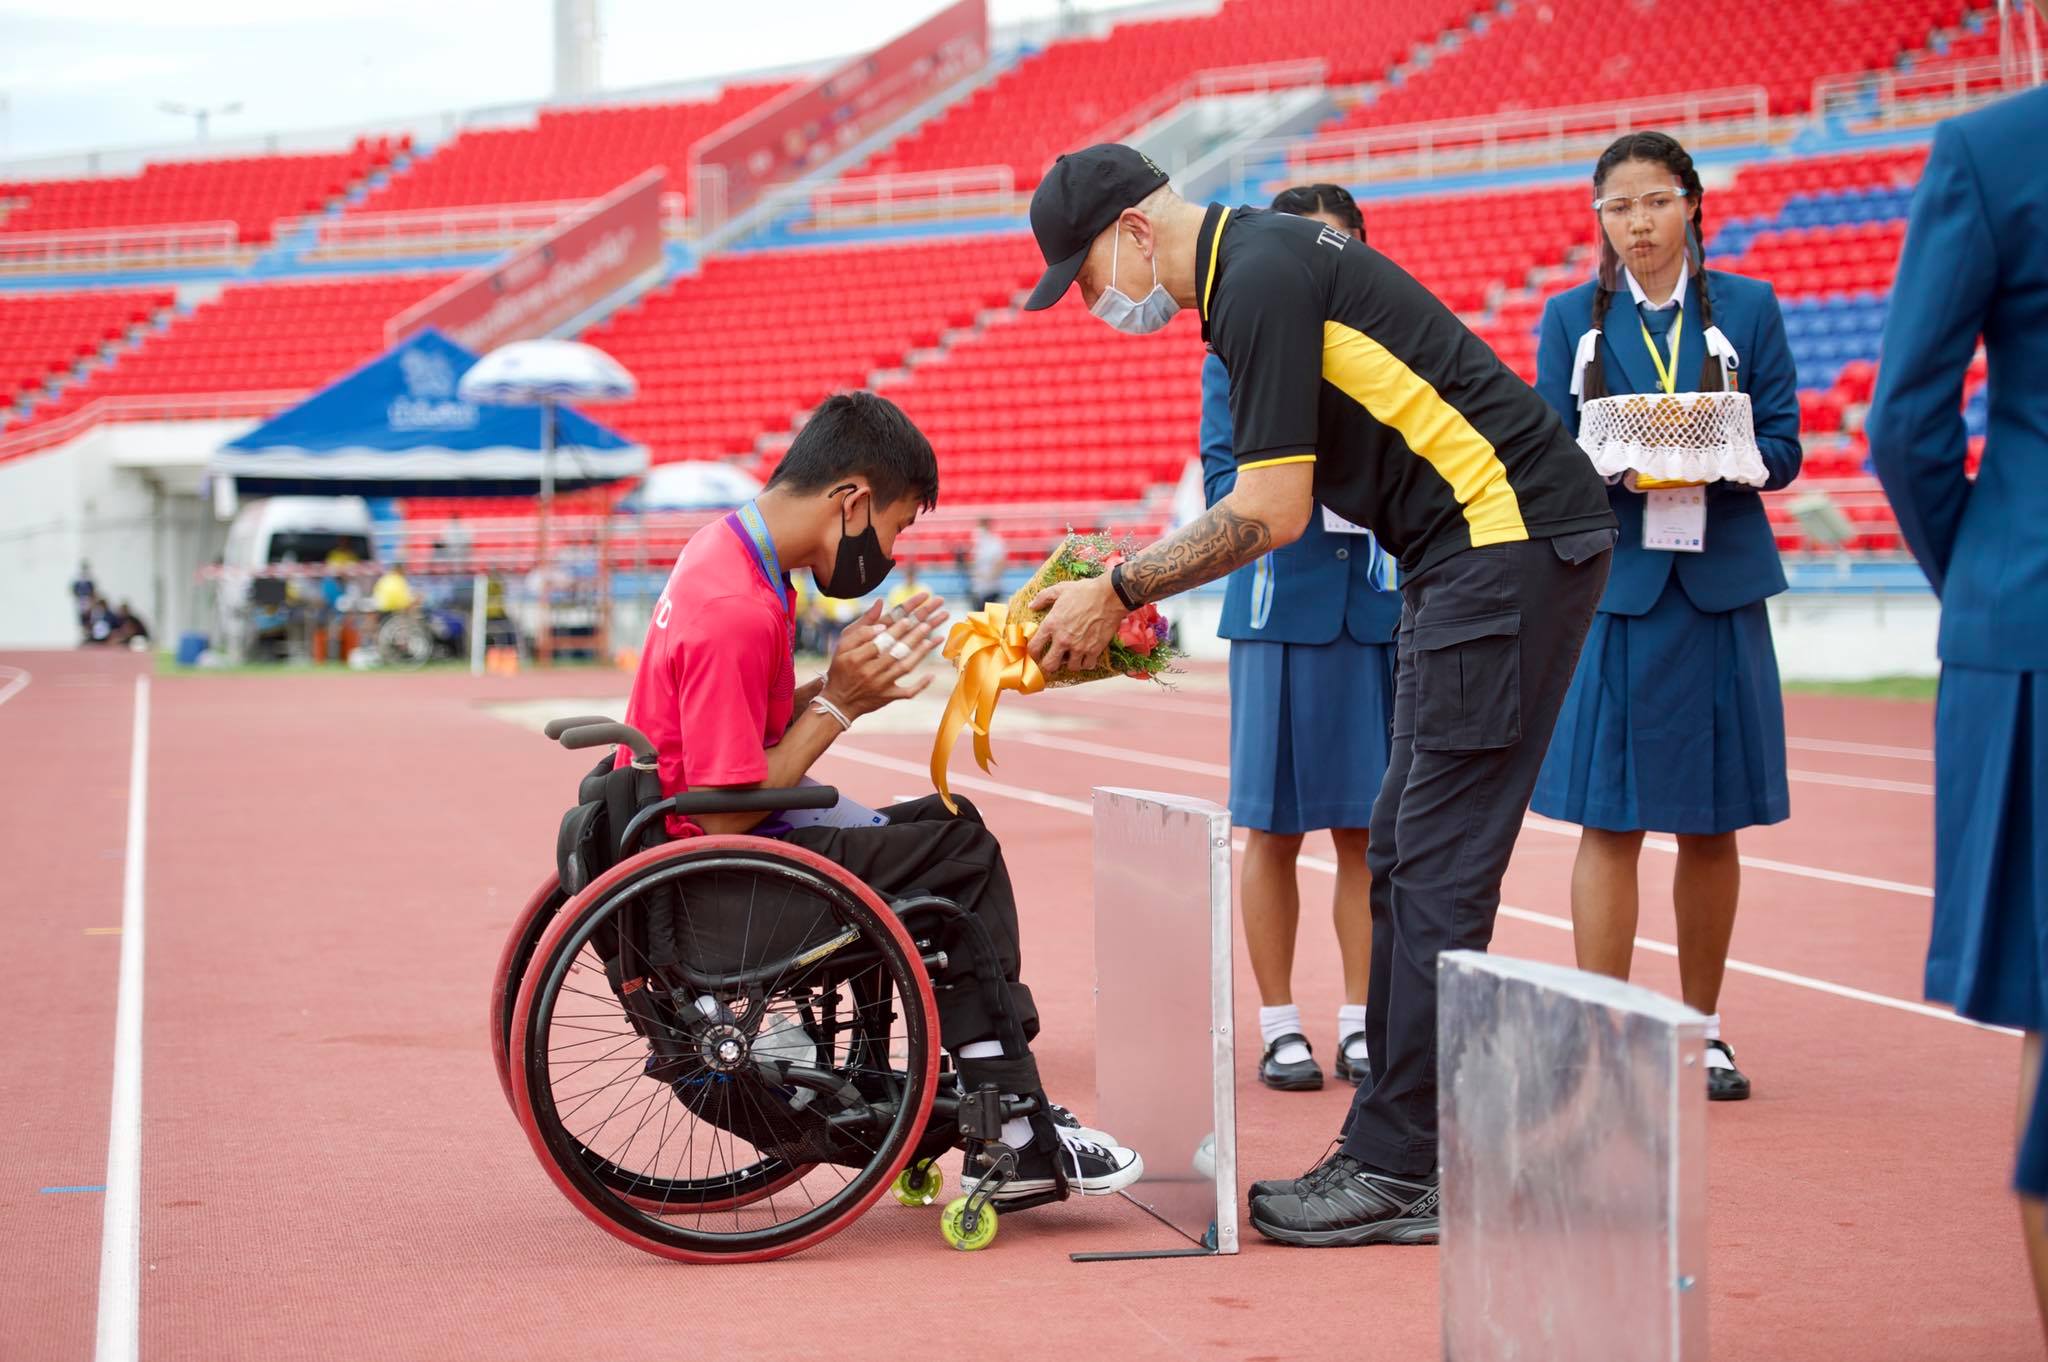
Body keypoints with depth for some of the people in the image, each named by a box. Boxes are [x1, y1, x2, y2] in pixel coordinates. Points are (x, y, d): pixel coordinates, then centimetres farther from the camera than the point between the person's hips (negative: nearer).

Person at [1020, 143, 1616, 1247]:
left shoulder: (1262, 280, -14)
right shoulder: (1262, 263, 17)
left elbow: (1272, 513, -17)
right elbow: (1261, 503, 21)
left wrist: (1119, 591, -8)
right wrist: (1129, 594, 18)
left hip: (1512, 545, -11)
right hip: (1482, 552, 11)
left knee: (1440, 868, -9)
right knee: (1403, 857, 12)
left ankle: (1397, 1176, -6)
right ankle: (1402, 1151, 17)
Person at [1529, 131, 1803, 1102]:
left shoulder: (1747, 308, 7)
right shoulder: (1572, 319, 7)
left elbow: (1781, 446, 3)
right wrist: (1619, 470, -19)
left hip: (1719, 585, 1)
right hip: (1612, 584, -1)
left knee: (1711, 823, 7)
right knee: (1609, 820, -5)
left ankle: (1701, 1029, 20)